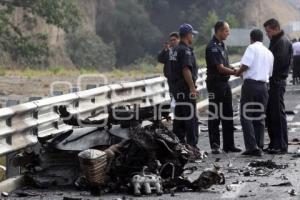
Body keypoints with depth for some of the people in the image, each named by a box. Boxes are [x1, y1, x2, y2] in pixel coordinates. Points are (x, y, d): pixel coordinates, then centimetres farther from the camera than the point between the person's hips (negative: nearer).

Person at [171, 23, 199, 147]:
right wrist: (192, 87, -19)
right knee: (191, 118, -6)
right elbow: (186, 70, -22)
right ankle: (192, 145, -7)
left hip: (177, 88, 10)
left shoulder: (176, 50, 16)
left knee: (179, 118, 11)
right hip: (186, 89, -10)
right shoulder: (185, 50, -14)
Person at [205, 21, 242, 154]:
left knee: (227, 115, 11)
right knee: (214, 116, -2)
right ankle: (215, 146, 2)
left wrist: (234, 70, 3)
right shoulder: (213, 47, -16)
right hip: (215, 84, -9)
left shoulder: (222, 45, 14)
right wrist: (236, 72, -11)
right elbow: (220, 68, -19)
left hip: (225, 83, 9)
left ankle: (228, 145, 17)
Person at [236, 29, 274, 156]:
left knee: (246, 117, -2)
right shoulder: (269, 53, 16)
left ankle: (252, 147, -10)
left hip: (250, 84, -6)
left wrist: (238, 73, 4)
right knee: (260, 118, 12)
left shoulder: (252, 48, -5)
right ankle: (259, 147, 10)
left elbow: (245, 65, -15)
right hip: (263, 85, 6)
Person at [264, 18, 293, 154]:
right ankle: (274, 143, 17)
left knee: (278, 113, -7)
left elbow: (278, 62, -21)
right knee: (270, 113, 11)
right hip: (273, 81, 10)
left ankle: (282, 146, -3)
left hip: (278, 81, -10)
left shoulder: (283, 42, -12)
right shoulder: (275, 41, 20)